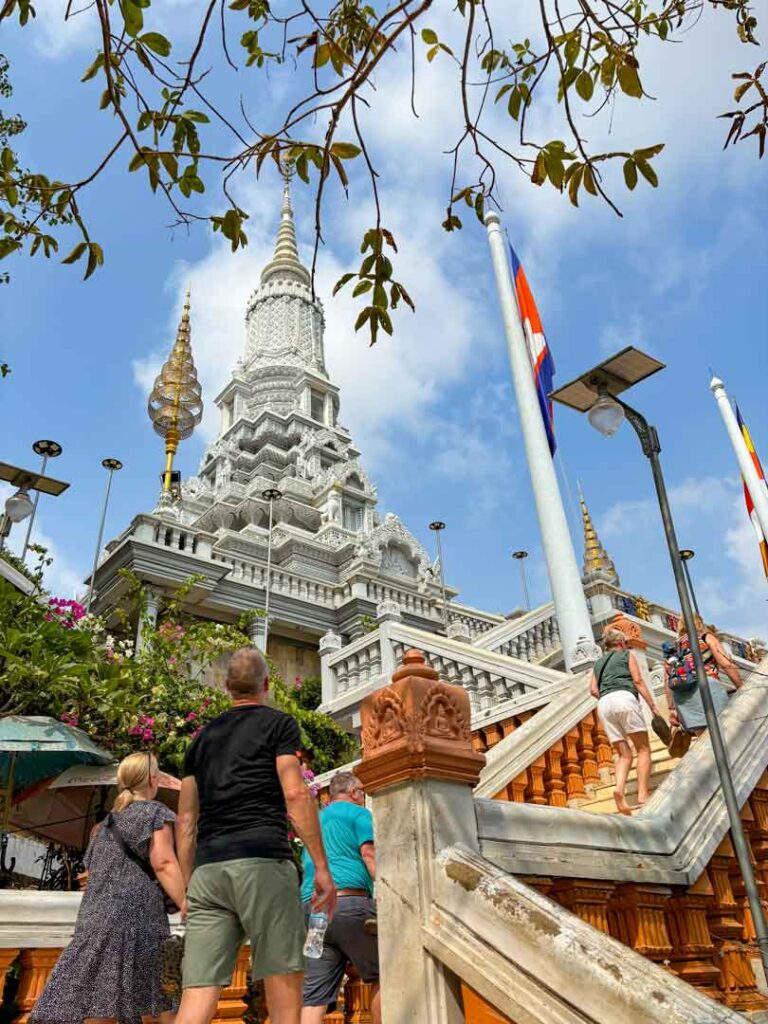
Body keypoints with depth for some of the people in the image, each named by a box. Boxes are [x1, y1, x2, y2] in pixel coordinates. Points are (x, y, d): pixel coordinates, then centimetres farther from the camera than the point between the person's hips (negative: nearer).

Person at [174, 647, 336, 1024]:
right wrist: (322, 867, -5)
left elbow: (185, 822, 20)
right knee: (284, 983, 0)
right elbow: (295, 795, -5)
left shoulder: (204, 737, 22)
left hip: (207, 869, 5)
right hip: (262, 862, -5)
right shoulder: (278, 723, 7)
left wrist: (189, 888, 25)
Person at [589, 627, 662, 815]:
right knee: (643, 749, 0)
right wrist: (652, 705, 2)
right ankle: (642, 795, -15)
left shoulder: (598, 663, 29)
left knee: (623, 754, 5)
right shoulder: (627, 655, 17)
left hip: (603, 704, 5)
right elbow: (638, 680, 3)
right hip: (624, 698, -5)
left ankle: (619, 789, -22)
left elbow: (593, 690, 16)